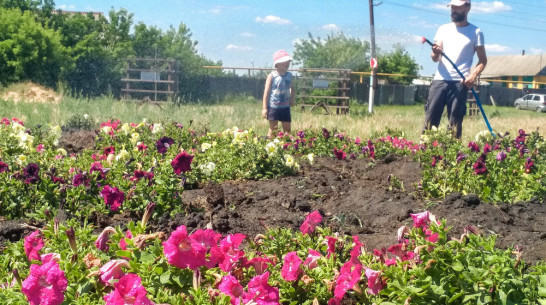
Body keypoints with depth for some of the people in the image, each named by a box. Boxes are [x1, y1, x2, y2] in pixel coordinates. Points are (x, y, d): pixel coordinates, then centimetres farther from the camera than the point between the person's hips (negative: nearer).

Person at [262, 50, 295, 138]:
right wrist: (264, 108, -12)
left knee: (287, 129, 8)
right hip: (273, 106, -4)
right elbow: (266, 92, -9)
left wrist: (292, 99, 5)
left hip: (285, 107, 4)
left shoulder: (289, 75, 4)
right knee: (273, 129, 3)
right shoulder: (272, 76, -10)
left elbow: (292, 88, 21)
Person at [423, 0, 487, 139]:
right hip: (440, 80, 3)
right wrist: (435, 53, -16)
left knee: (455, 122, -3)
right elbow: (435, 59, 8)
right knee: (430, 118, -3)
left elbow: (483, 60, 6)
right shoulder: (443, 29, 13)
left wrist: (473, 75, -13)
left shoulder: (476, 32, 5)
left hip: (460, 82, -2)